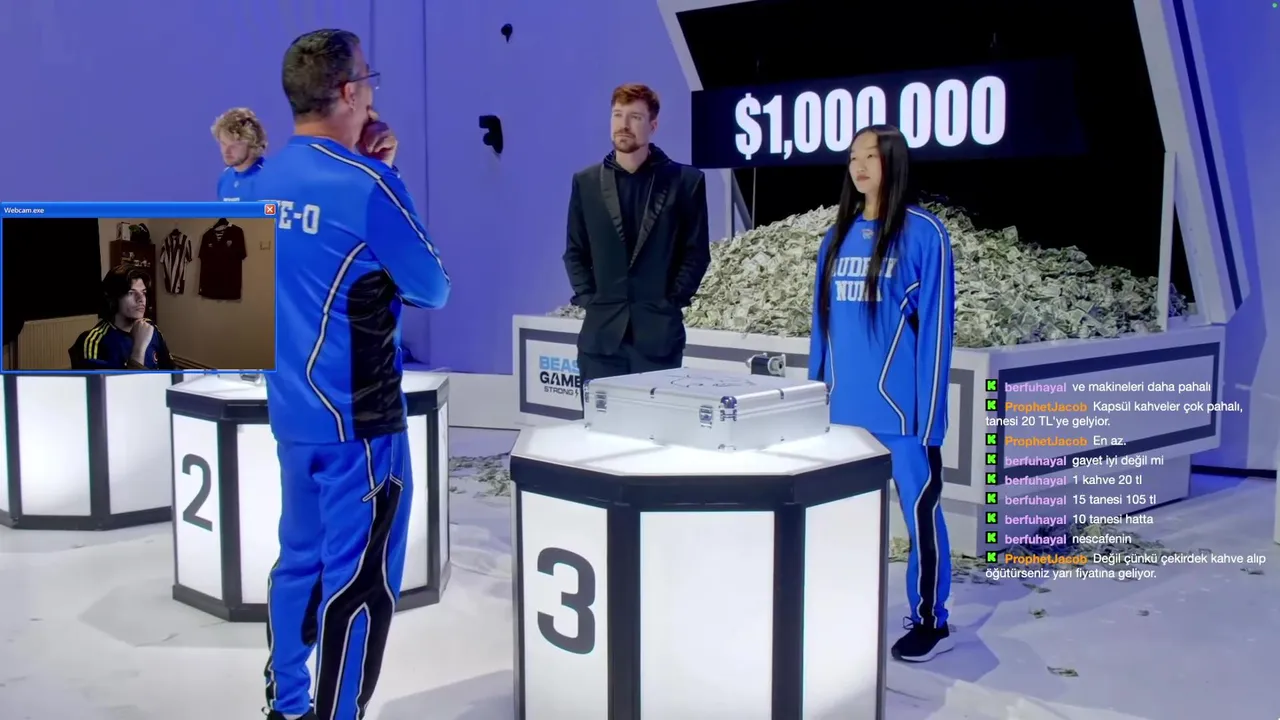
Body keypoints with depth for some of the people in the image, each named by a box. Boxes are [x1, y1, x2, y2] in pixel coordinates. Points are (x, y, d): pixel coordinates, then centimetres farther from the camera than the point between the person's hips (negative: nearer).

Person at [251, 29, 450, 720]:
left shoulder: (268, 179, 6)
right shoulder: (366, 185, -18)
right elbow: (433, 289, -8)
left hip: (291, 408, 8)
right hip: (357, 417, -8)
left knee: (300, 559, 18)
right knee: (358, 582, 1)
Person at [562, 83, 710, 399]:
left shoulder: (685, 180, 2)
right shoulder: (586, 181, 10)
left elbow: (697, 252, 3)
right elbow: (575, 251, 13)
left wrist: (673, 301, -5)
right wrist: (587, 299, 1)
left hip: (659, 331, -2)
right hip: (601, 331, 2)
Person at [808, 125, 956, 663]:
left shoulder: (924, 233, -7)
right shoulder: (837, 237, 11)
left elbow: (936, 325, -9)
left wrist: (928, 415, -13)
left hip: (901, 407, -6)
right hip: (844, 407, 6)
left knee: (919, 509, 3)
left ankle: (931, 622, 17)